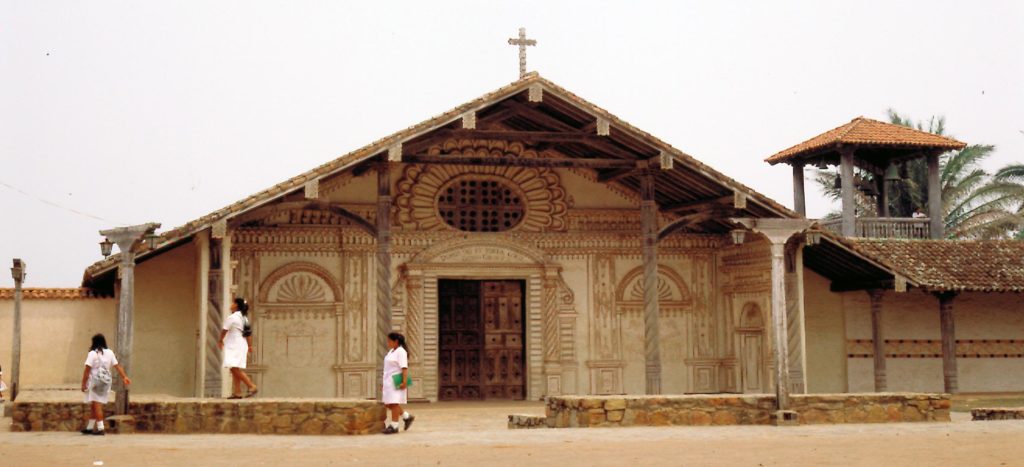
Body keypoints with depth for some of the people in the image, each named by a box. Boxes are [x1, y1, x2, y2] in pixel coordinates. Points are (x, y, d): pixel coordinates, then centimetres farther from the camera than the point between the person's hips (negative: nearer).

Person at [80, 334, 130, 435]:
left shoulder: (93, 353, -9)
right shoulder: (110, 353, 7)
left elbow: (87, 370, -11)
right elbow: (117, 366, 3)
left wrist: (83, 384, -8)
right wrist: (124, 377, 2)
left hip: (95, 381, -6)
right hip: (106, 381, 6)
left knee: (96, 405, -5)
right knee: (93, 406, 15)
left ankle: (100, 428, -11)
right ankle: (90, 428, 21)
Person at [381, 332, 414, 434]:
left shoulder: (401, 352, -11)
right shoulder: (391, 351, 16)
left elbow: (404, 368, -19)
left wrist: (404, 382, -26)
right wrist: (384, 384, 20)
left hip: (396, 382, -9)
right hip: (389, 381, 9)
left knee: (394, 403, -9)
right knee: (388, 404, 8)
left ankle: (394, 426, -5)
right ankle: (407, 417, 20)